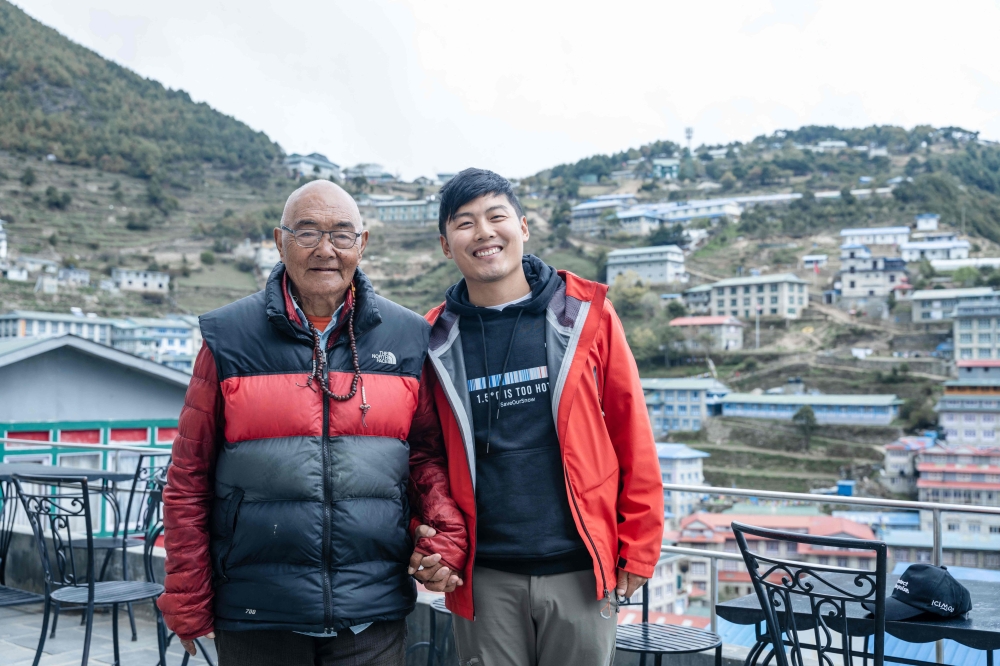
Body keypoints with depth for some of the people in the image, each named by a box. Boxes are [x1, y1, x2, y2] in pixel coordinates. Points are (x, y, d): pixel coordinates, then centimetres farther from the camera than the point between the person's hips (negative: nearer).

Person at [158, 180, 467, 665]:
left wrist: (445, 537, -7)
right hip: (256, 617, -1)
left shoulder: (407, 338, 3)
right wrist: (188, 607, 2)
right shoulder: (229, 338, -2)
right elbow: (189, 479, 1)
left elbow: (428, 454, 9)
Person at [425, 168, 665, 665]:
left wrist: (639, 548, 0)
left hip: (580, 568, 0)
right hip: (483, 577, 1)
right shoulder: (436, 340, 2)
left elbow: (633, 437, 0)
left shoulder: (585, 314, -1)